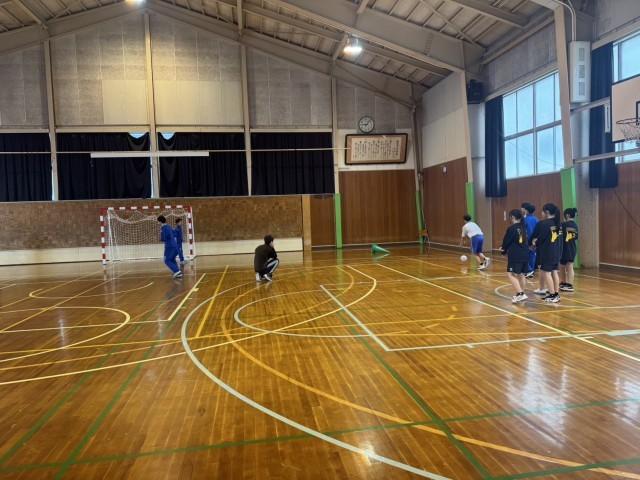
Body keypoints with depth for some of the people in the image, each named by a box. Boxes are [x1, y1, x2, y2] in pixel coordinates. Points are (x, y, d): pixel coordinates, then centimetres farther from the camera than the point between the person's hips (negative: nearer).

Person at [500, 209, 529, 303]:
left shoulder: (511, 228, -12)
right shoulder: (523, 227, 11)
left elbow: (506, 241, -6)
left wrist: (503, 249, 17)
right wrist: (506, 248, 19)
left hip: (515, 256, -8)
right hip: (525, 254, 8)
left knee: (511, 275, -8)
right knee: (521, 274, 16)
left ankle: (520, 294, -18)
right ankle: (521, 294, 23)